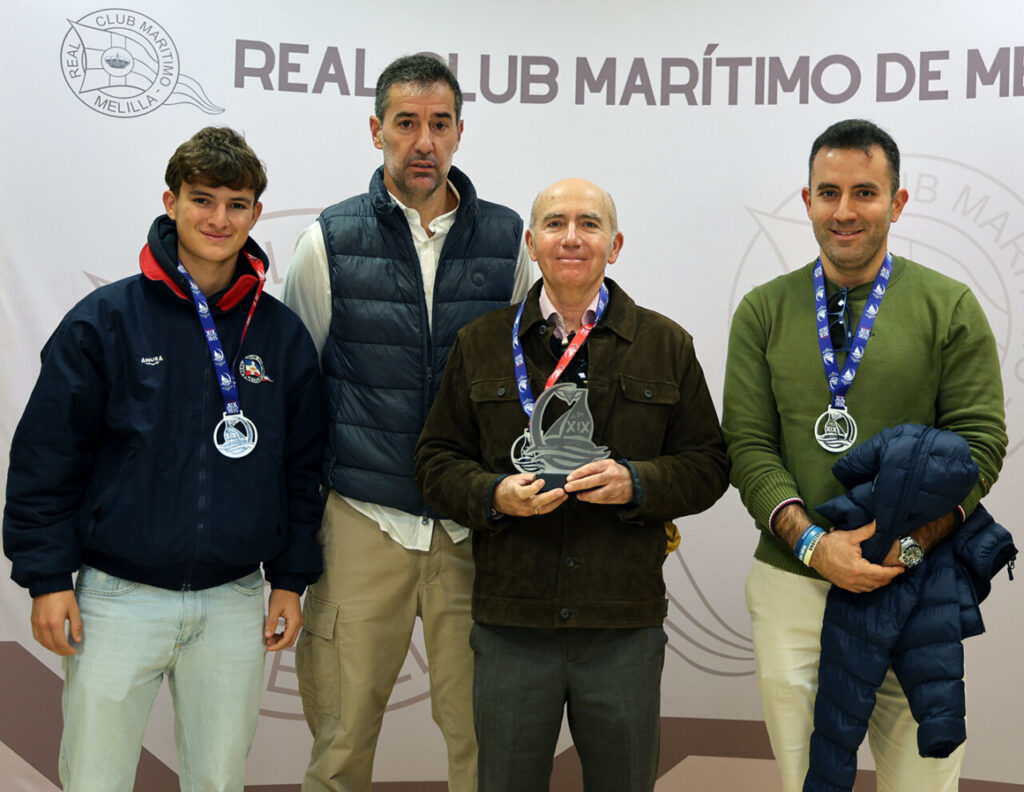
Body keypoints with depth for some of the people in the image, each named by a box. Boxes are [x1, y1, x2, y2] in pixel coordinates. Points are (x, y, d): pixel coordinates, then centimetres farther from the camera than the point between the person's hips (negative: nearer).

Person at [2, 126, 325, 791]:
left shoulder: (284, 333, 5)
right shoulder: (106, 319, -4)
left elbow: (303, 464, 11)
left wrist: (291, 580, 8)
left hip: (235, 604, 3)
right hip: (118, 599, -2)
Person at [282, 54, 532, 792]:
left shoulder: (505, 238, 6)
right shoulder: (329, 240, 3)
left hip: (476, 523, 1)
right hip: (363, 517, -1)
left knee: (481, 733, 6)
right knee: (342, 730, 6)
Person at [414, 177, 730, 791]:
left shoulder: (667, 345, 6)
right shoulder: (482, 344, 7)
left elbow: (708, 464, 5)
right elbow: (438, 459, 8)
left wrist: (636, 483, -14)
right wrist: (493, 495, -12)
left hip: (626, 626, 0)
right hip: (510, 624, 0)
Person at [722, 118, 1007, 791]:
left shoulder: (949, 307, 2)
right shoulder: (764, 311, 6)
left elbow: (981, 444, -2)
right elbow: (748, 444, 1)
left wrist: (908, 542, -15)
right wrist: (813, 543, -13)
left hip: (916, 584, -1)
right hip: (791, 579, 1)